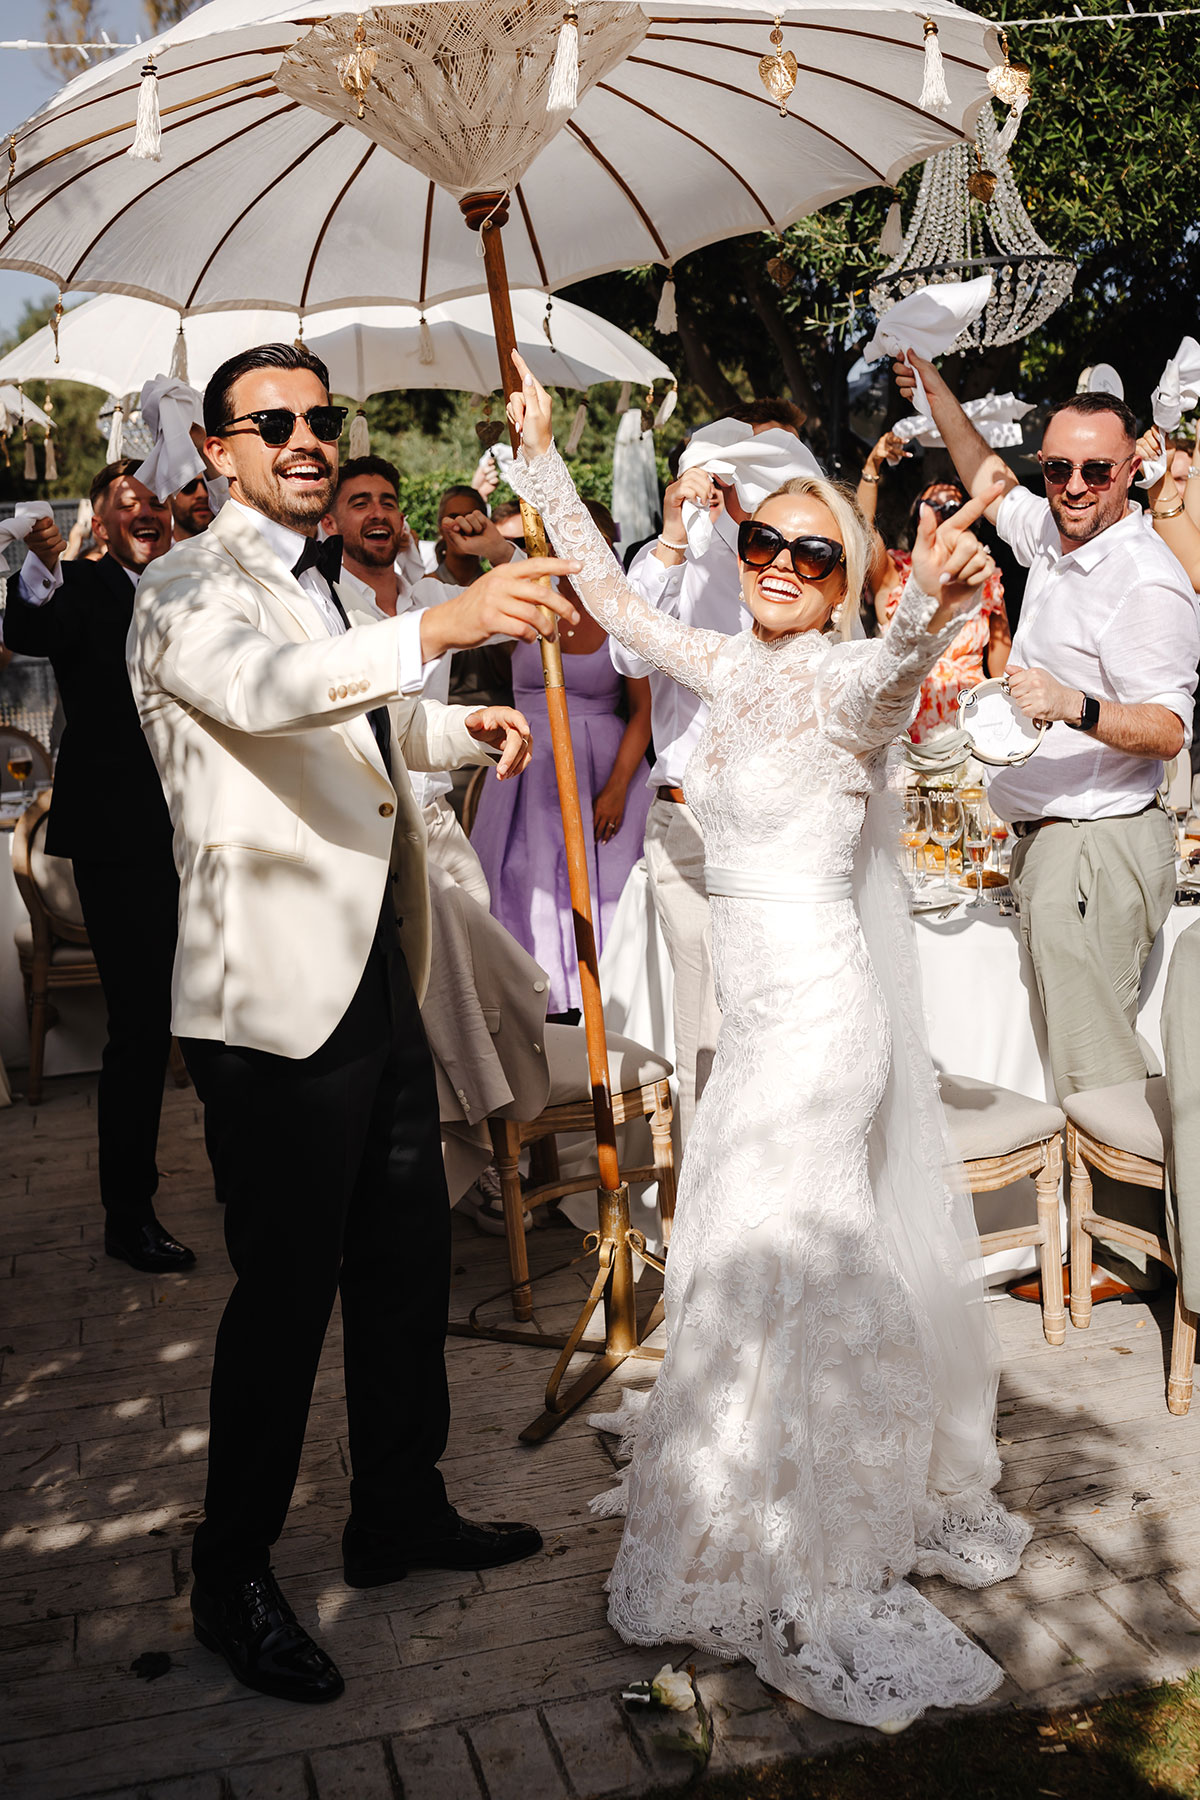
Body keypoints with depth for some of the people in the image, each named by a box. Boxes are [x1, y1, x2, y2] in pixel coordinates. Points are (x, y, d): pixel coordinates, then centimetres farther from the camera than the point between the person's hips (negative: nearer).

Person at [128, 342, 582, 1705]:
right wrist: (441, 623, -49)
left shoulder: (325, 585, 17)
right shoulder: (191, 589, -11)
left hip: (377, 981, 9)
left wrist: (458, 728, 17)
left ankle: (401, 1508, 34)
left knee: (409, 1258, 16)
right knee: (285, 1286, 0)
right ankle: (232, 1575, 19)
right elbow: (262, 686, -35)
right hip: (275, 995, -8)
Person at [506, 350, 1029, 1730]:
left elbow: (892, 674, -38)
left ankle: (803, 1585, 15)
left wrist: (933, 607, -60)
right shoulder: (731, 669, 7)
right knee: (825, 1266, 18)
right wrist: (542, 462, 15)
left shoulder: (845, 681, -14)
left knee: (770, 1275, -2)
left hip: (816, 1016, -8)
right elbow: (617, 601, 16)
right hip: (760, 1012, 8)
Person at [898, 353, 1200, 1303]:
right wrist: (934, 386, 27)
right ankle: (1119, 1226, 24)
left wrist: (1076, 706, -40)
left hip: (1097, 845, -10)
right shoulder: (1057, 536, 11)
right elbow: (990, 480, 31)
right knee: (1086, 1052, 14)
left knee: (1096, 1061, -5)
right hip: (1052, 838, 10)